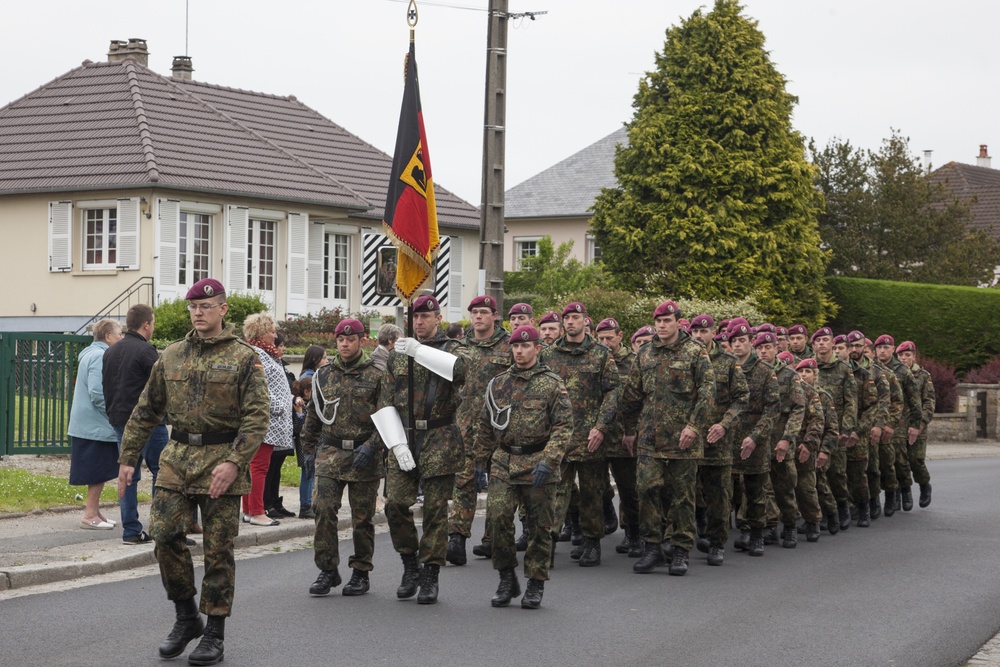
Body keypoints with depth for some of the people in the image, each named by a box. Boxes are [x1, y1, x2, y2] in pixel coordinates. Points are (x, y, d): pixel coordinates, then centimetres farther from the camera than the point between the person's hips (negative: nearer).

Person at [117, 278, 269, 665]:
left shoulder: (244, 358, -2)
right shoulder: (171, 356, 12)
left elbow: (258, 416, -9)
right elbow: (146, 411, 16)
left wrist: (234, 462, -20)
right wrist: (127, 458, 10)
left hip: (221, 460, -4)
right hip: (177, 458, 4)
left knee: (218, 549, 0)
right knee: (165, 535, -5)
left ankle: (214, 634, 10)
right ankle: (186, 618, 14)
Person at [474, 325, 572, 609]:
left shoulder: (552, 384, 0)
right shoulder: (498, 384, 12)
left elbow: (564, 426, -6)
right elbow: (485, 426, 19)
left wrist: (548, 460, -18)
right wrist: (480, 462, 15)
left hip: (538, 466, -2)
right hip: (503, 464, 3)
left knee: (539, 526, 3)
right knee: (498, 517, -12)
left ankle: (536, 585, 15)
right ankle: (507, 578, 4)